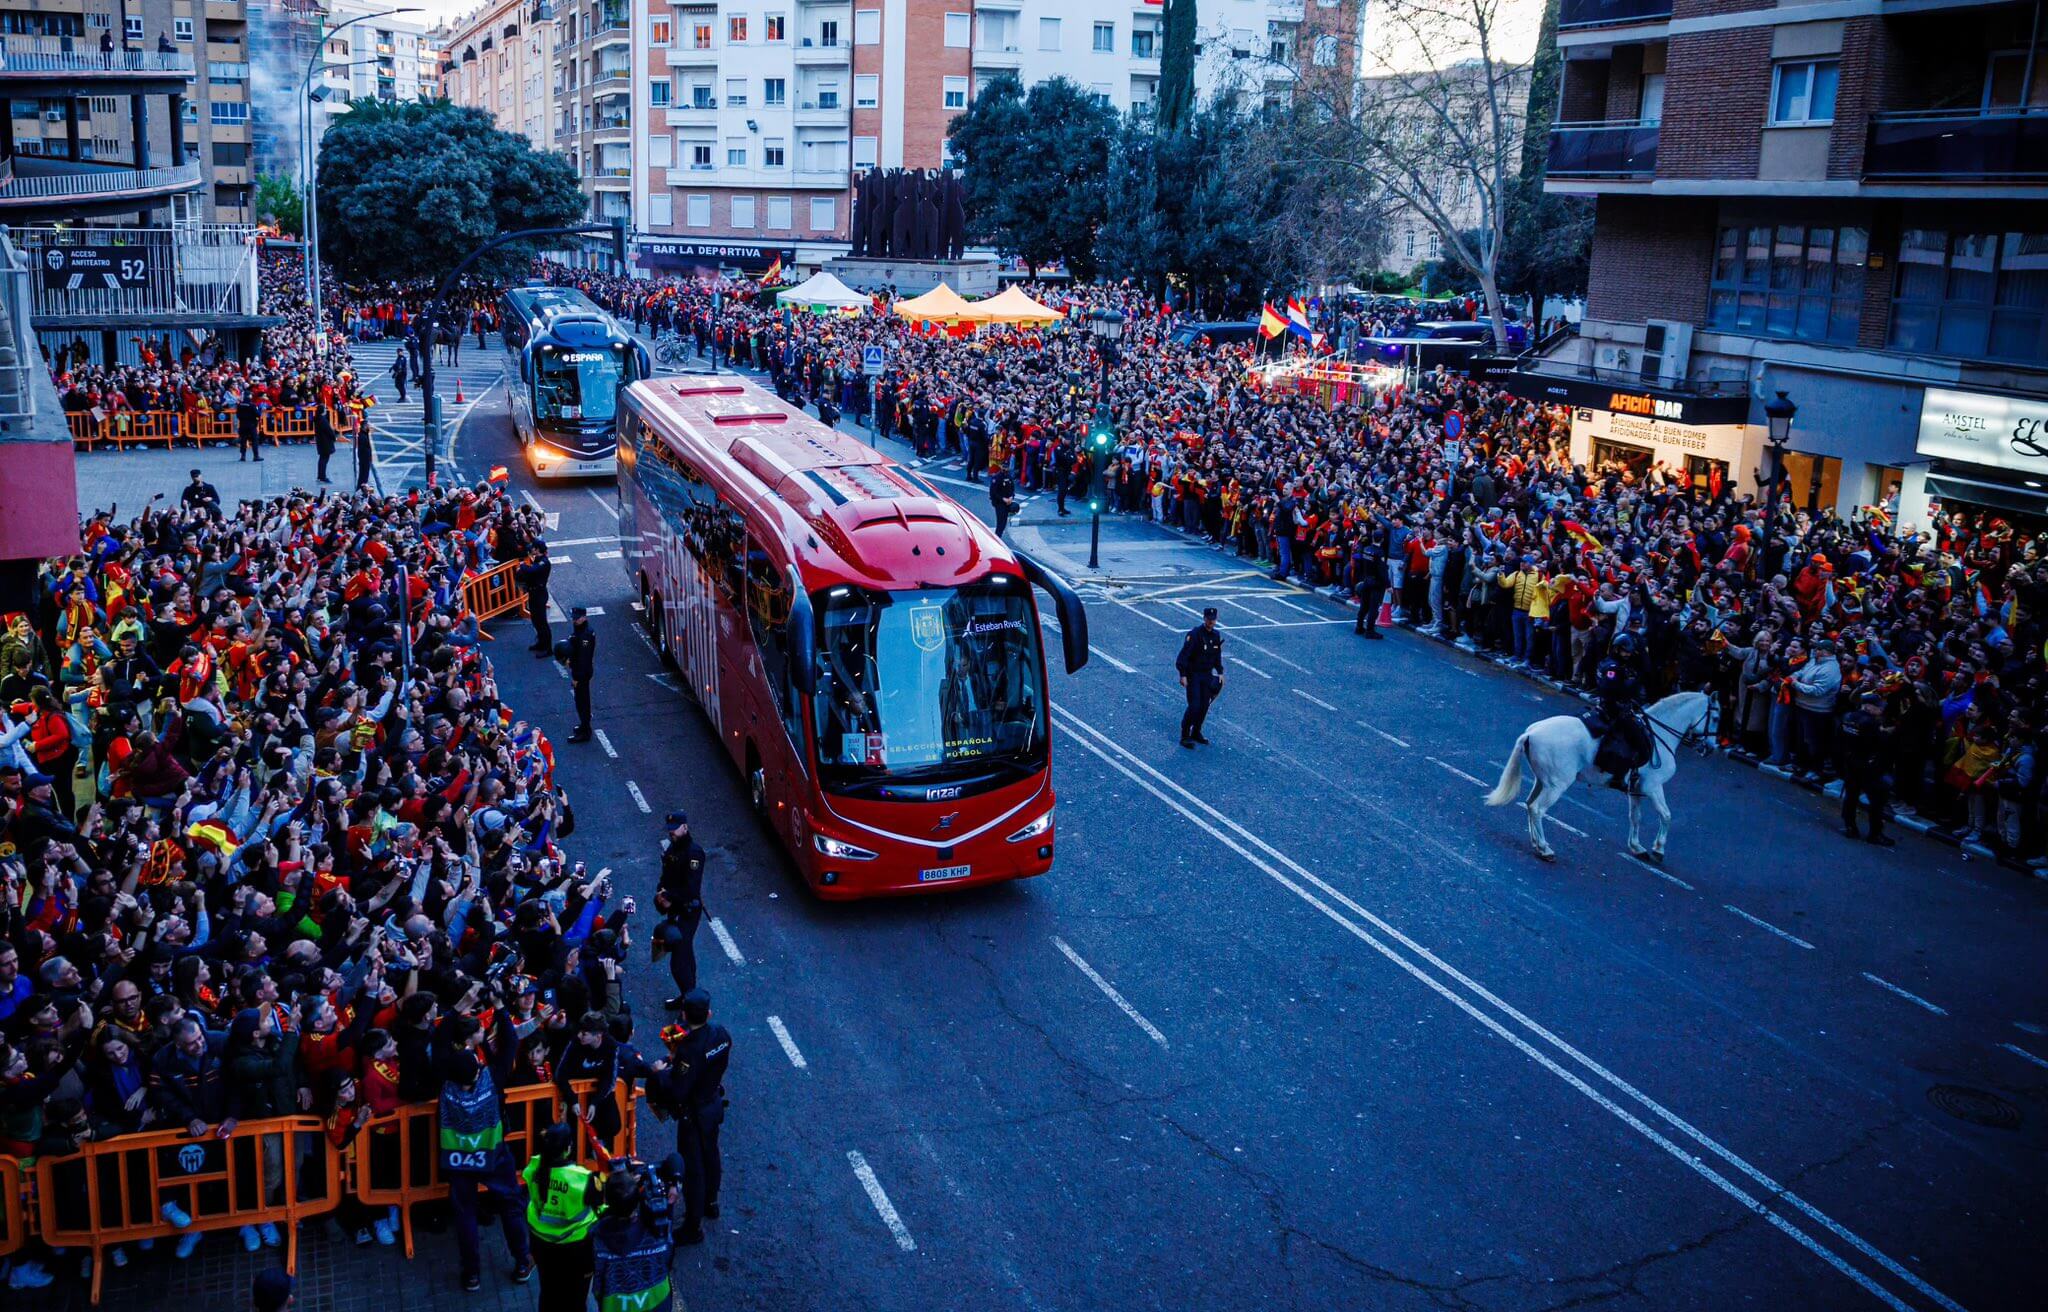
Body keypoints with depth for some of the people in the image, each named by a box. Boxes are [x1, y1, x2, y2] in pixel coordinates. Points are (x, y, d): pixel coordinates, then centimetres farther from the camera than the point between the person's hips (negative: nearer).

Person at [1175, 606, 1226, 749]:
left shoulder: (1216, 635, 4)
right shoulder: (1194, 634, -17)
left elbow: (1217, 656, 18)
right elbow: (1184, 655, -18)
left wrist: (1220, 672, 13)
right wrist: (1183, 675, -23)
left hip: (1207, 675, 6)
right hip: (1193, 675, -6)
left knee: (1204, 706, 7)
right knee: (1194, 706, -11)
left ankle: (1196, 733, 22)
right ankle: (1185, 736, -2)